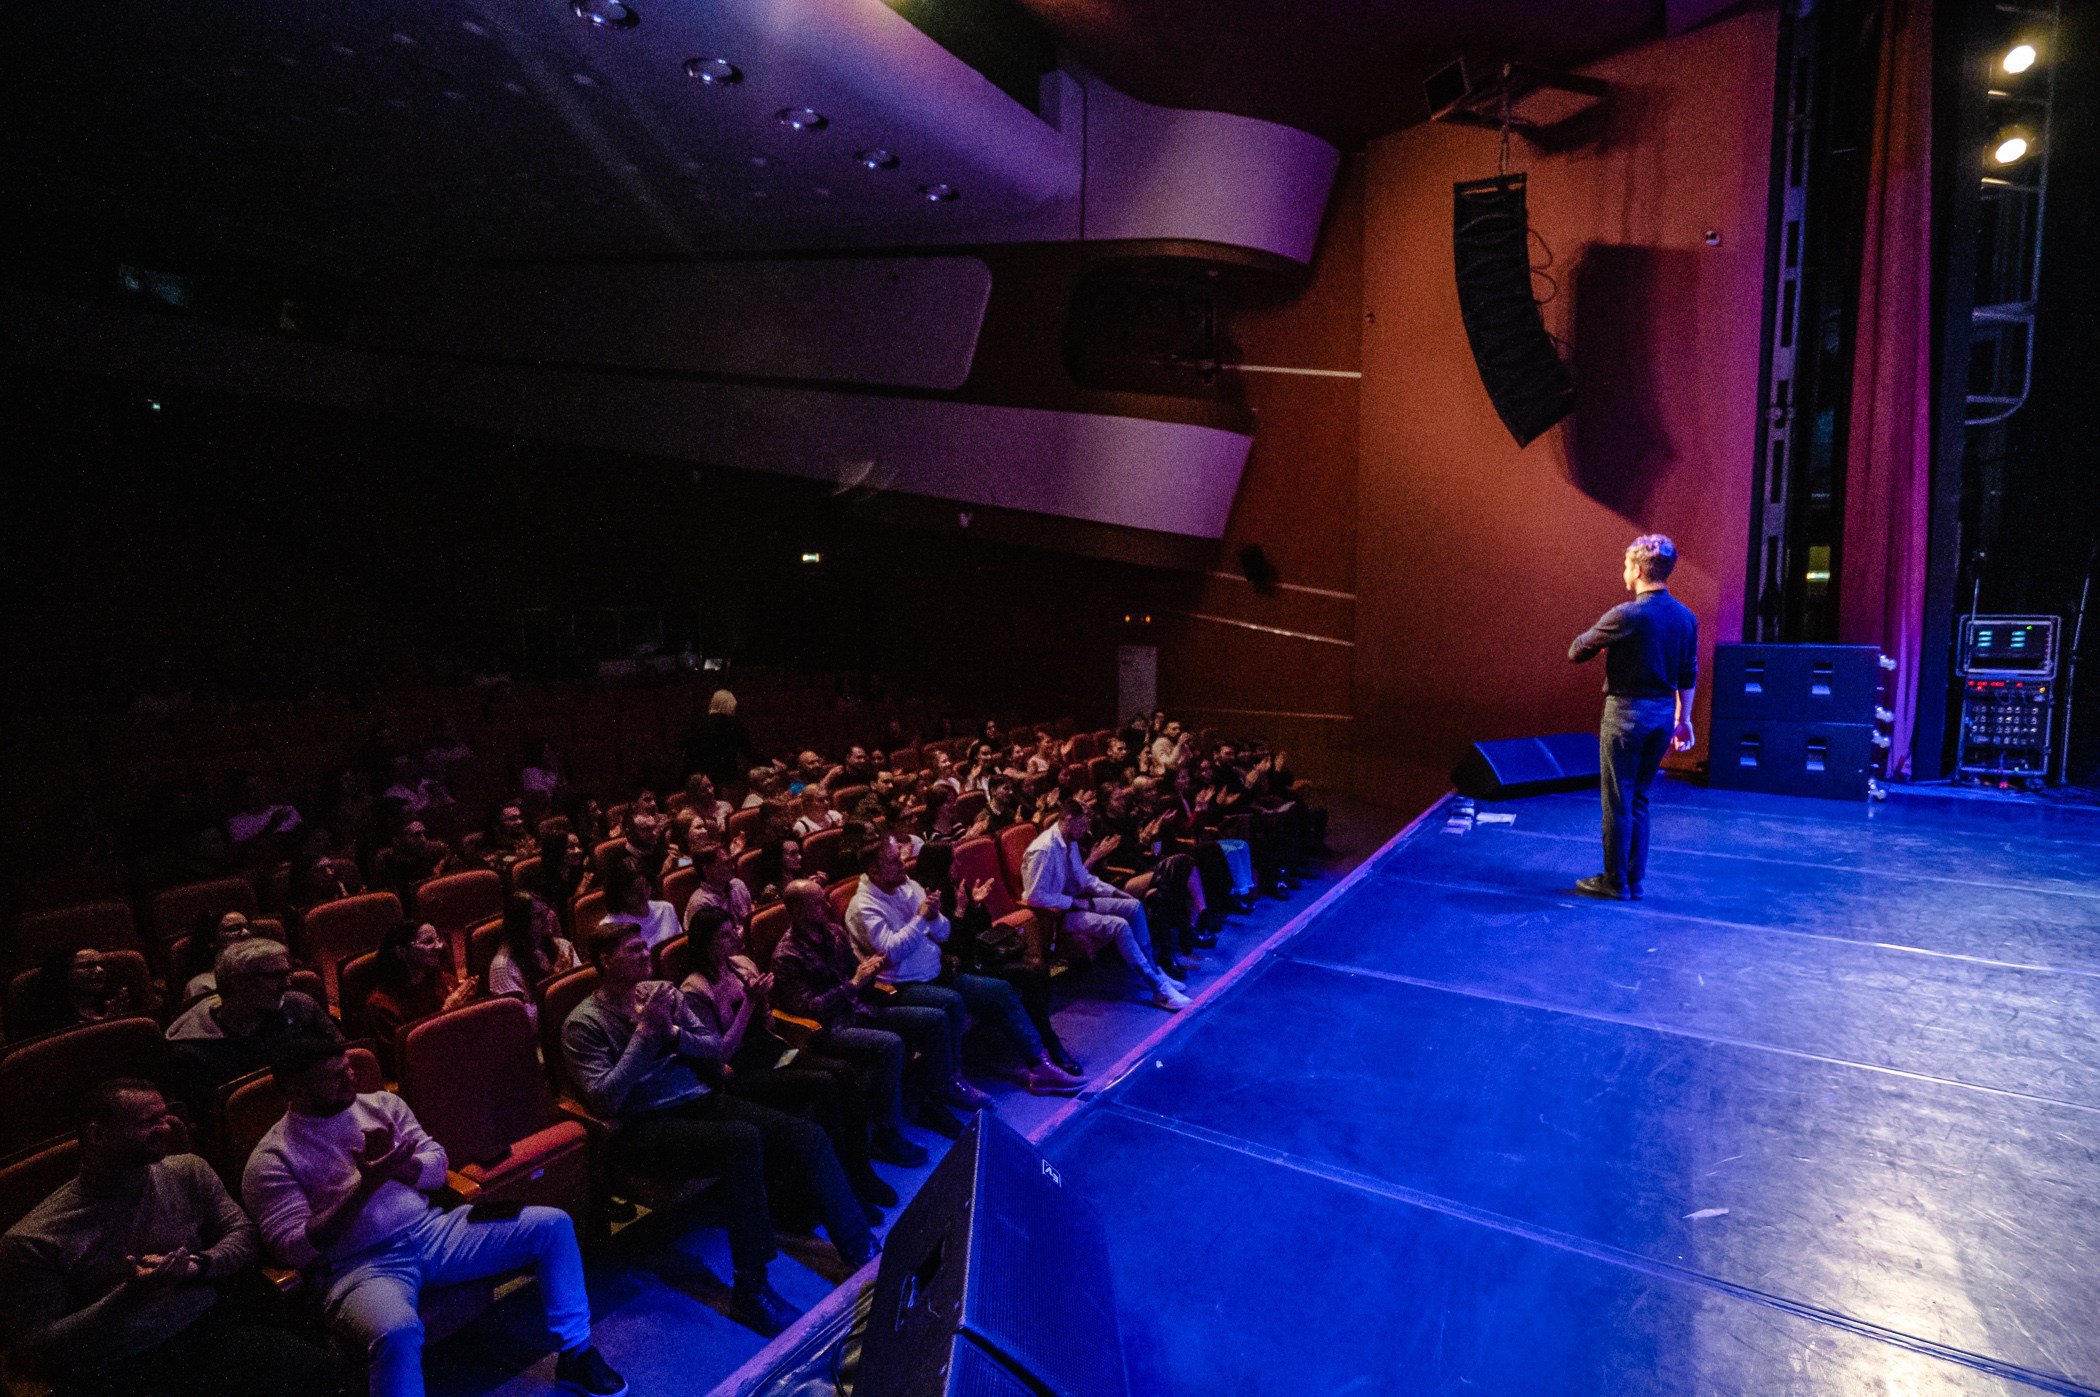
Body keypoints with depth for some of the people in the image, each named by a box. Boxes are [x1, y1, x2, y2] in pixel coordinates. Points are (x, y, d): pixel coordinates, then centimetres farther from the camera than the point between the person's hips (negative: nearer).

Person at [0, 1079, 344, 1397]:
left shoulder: (187, 1171, 10)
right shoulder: (30, 1241, 0)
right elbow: (40, 1350, -2)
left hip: (212, 1330, 4)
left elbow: (244, 1235, 12)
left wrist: (194, 1266, -8)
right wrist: (128, 1295, -17)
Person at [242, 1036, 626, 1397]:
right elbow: (296, 1249, -11)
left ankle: (575, 1355, 6)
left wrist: (394, 1166, -13)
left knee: (553, 1225, -8)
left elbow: (436, 1168, 8)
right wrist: (367, 1185, -22)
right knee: (396, 1334, -41)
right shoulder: (271, 1161, -1)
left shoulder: (382, 1104, 12)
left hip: (431, 1230, 5)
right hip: (361, 1265, -5)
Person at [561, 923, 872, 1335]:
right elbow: (605, 1100, -13)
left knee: (808, 1137, -17)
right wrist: (645, 1034, -15)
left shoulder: (662, 992, 14)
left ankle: (862, 1252, -8)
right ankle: (750, 1291, -25)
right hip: (645, 1127, -5)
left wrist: (674, 1033, -6)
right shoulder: (583, 1023, -1)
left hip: (701, 1100, 6)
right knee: (743, 1140, -35)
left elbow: (715, 1050, 12)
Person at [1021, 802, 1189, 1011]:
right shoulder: (1044, 849, -22)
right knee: (1120, 926, -25)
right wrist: (1075, 902, -19)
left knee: (1134, 906, 1)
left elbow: (1085, 878, 17)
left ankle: (1152, 970, 3)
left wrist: (1115, 892, 4)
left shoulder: (1071, 843, 6)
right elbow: (1034, 896, -24)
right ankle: (1159, 990, -19)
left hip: (1075, 901, 10)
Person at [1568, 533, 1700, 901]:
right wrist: (1683, 719, 22)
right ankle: (1634, 879, 22)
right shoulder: (1686, 618, 6)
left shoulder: (1624, 616, -16)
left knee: (1618, 802, 2)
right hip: (1662, 716, 7)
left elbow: (1576, 652, -7)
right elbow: (1688, 675, 13)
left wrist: (1600, 640, 14)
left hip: (1626, 713, -7)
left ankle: (1615, 882, 10)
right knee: (1638, 800, 16)